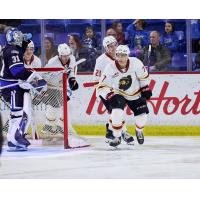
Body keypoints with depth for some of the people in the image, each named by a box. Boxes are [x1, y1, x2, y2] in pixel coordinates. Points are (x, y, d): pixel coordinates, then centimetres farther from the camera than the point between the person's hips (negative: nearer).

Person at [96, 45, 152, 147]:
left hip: (135, 94, 2)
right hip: (118, 95, -2)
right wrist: (110, 96, -32)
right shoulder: (110, 68, -24)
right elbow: (102, 87, -19)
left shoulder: (135, 63, -22)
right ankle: (117, 137, -7)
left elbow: (143, 75, -2)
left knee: (142, 116, 2)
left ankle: (139, 131, 38)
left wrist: (145, 88, 0)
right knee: (117, 112, -26)